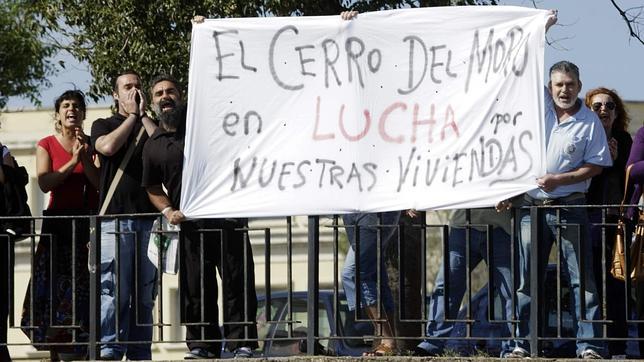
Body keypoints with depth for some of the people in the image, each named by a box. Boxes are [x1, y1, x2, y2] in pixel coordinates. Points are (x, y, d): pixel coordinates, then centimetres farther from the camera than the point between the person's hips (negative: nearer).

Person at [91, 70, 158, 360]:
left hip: (148, 218, 3)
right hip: (115, 218, -3)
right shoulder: (104, 125, 14)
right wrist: (132, 116, 2)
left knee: (145, 290, 1)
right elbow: (108, 146, -9)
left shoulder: (150, 126, 21)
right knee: (114, 287, -12)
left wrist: (143, 114, 3)